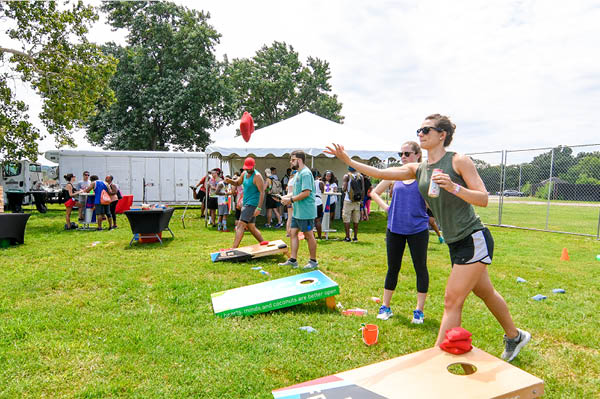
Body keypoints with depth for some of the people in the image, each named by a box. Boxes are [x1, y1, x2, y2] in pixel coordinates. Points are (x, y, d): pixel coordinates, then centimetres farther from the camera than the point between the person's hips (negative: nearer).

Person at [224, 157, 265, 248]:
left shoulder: (257, 176, -14)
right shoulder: (244, 173, 11)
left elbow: (262, 192, -18)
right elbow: (237, 183, 25)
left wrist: (259, 208, -25)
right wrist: (230, 181, 1)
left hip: (252, 203, -9)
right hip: (246, 203, 9)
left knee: (240, 225, -15)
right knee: (251, 227, 15)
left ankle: (233, 249, -19)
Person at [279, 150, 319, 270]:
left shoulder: (305, 173, -17)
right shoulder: (298, 173, 15)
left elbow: (306, 192, -24)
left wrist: (291, 200, -17)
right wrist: (287, 196, 7)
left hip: (305, 211, -10)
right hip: (297, 211, 10)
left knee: (309, 235, 2)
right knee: (293, 233, 10)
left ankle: (313, 261, 15)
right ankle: (293, 260, 16)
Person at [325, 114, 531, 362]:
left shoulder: (458, 161, -12)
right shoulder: (419, 169, 7)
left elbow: (483, 199, -14)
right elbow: (380, 173, 1)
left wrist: (454, 187, -30)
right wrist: (348, 160, -6)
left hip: (474, 239, -7)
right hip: (456, 244, 7)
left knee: (452, 301, -7)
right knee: (486, 294, 24)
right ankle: (515, 337, 47)